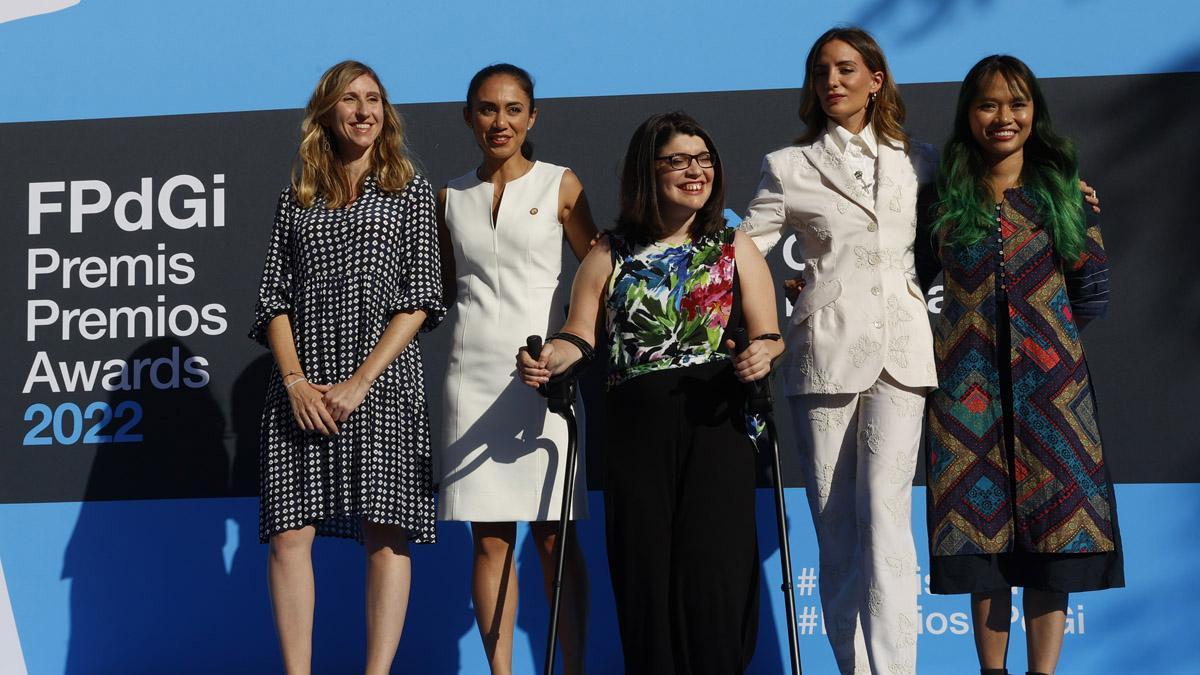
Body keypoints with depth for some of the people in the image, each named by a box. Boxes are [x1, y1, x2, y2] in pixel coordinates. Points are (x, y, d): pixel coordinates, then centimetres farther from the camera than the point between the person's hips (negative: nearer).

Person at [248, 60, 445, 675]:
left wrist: (360, 382, -9)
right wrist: (295, 381, -8)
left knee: (385, 534, -5)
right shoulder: (296, 200, 15)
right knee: (288, 532, -4)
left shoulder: (409, 191, 8)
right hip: (300, 388, 2)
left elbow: (420, 299, 0)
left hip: (382, 382, -2)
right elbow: (273, 297, 9)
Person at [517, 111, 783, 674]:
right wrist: (548, 358, -13)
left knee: (712, 566, -9)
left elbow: (769, 337, 6)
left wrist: (762, 355, -16)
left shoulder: (734, 248, 12)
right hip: (635, 427, 1)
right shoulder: (611, 254, 13)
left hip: (714, 422, -1)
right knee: (643, 567, -1)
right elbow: (580, 336, 8)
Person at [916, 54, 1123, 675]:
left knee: (1051, 529, -1)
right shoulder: (945, 199, 6)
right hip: (969, 386, 0)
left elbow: (1092, 295, 7)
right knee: (982, 525, 2)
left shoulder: (1062, 192, 6)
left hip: (1049, 385, 0)